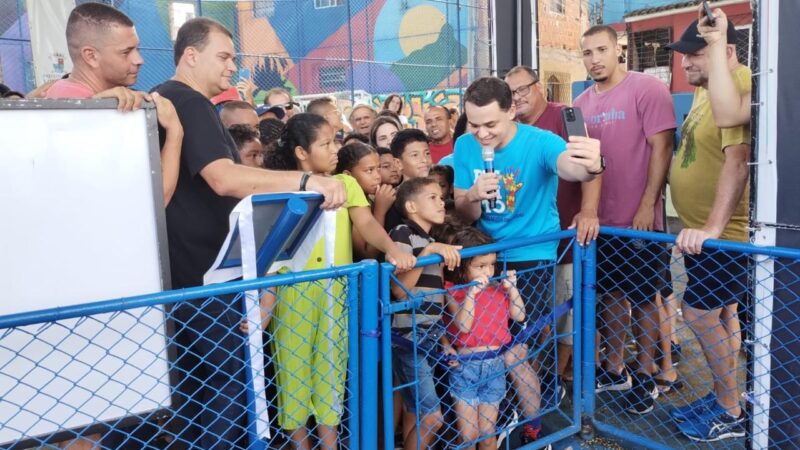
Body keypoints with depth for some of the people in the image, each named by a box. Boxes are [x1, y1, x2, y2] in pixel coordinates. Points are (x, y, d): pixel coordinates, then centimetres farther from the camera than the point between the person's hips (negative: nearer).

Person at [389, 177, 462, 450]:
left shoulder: (431, 240, 17)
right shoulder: (402, 234, -9)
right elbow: (400, 290, -21)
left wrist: (444, 341, 20)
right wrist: (429, 252, -24)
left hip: (429, 339, 8)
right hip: (408, 338, -8)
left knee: (416, 414, 14)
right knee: (432, 417, -6)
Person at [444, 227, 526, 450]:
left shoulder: (498, 288, 7)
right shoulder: (454, 292, -7)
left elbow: (519, 316, 4)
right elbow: (462, 326, -19)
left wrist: (511, 288, -5)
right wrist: (471, 292, -25)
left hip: (495, 366, 4)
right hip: (466, 367, -3)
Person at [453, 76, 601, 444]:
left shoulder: (539, 142, -18)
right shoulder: (465, 146, -4)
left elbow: (566, 165, -42)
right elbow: (463, 216, -2)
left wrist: (590, 167, -66)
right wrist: (475, 197, -26)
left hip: (531, 256, -5)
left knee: (511, 351, -8)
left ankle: (532, 428, 19)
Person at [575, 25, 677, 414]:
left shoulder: (647, 88, -8)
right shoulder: (582, 102, 8)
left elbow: (661, 148, -13)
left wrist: (647, 206, -17)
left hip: (639, 218, -5)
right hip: (600, 219, 5)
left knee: (642, 299, 6)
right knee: (610, 295, 14)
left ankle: (645, 376, 23)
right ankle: (614, 369, 30)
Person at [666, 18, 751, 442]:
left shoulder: (740, 88, -20)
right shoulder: (705, 88, 11)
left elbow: (738, 161, -31)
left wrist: (714, 226, -37)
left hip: (725, 232, -9)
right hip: (701, 229, 9)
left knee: (699, 314, -5)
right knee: (721, 315, 16)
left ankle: (732, 413, 12)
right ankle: (721, 397, 30)